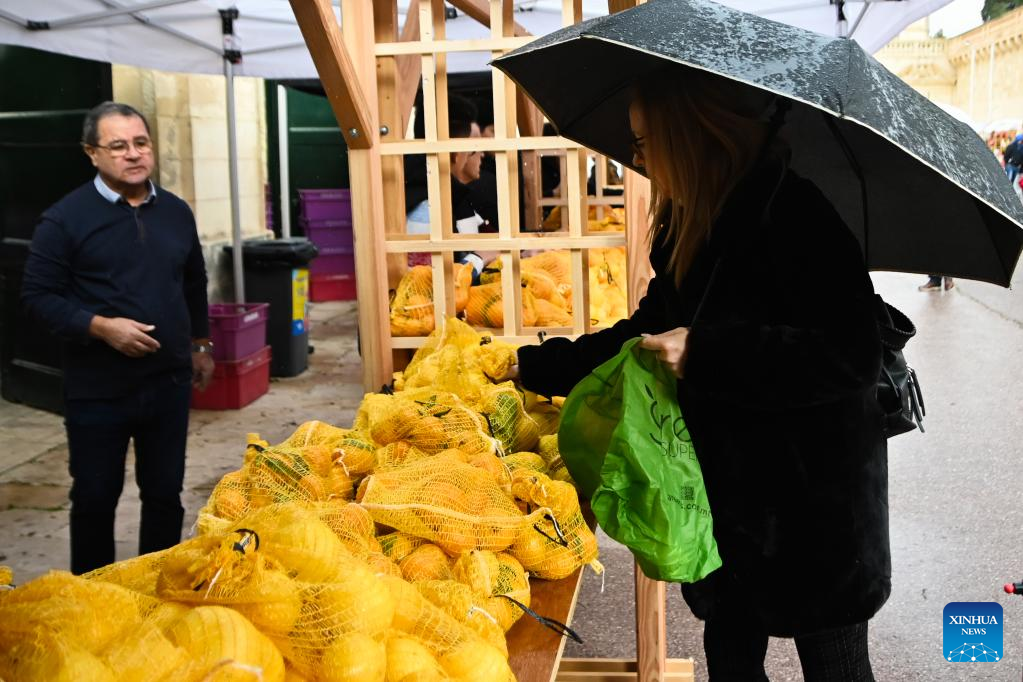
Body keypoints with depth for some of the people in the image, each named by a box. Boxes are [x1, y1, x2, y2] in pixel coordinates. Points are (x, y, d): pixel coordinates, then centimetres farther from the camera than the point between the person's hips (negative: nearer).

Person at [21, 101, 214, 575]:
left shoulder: (176, 212, 6)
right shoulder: (65, 217, -10)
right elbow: (37, 295, -10)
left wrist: (200, 345, 21)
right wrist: (101, 327, -22)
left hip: (169, 381, 4)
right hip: (97, 389, -4)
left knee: (165, 493, 13)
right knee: (95, 497, 8)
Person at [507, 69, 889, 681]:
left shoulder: (793, 215, -20)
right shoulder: (693, 229, 6)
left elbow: (851, 357, -28)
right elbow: (650, 332, 18)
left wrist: (703, 353, -29)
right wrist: (543, 367, 18)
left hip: (816, 501, -7)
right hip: (734, 492, 8)